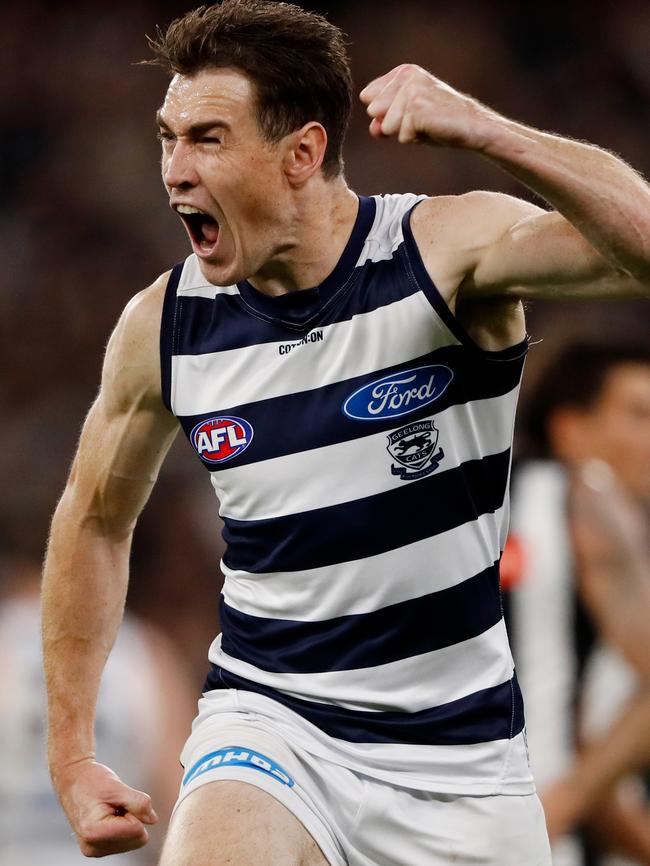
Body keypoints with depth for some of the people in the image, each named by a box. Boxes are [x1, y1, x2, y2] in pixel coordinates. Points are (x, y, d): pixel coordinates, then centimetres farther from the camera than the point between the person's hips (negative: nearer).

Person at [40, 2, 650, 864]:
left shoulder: (447, 252, -12)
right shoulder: (161, 328, -3)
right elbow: (95, 520, 14)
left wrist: (483, 130, -40)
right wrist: (72, 755, 13)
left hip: (456, 750, 0)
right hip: (267, 719, 0)